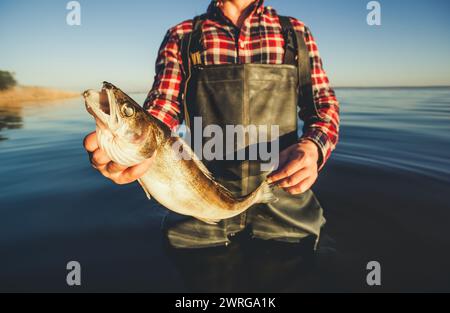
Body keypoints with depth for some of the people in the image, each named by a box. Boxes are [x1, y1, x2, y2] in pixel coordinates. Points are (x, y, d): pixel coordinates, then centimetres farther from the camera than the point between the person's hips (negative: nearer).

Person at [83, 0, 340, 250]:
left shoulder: (296, 32, 8)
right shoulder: (181, 37, 7)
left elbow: (325, 104, 5)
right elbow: (164, 103, -4)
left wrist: (312, 147, -18)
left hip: (285, 201, 1)